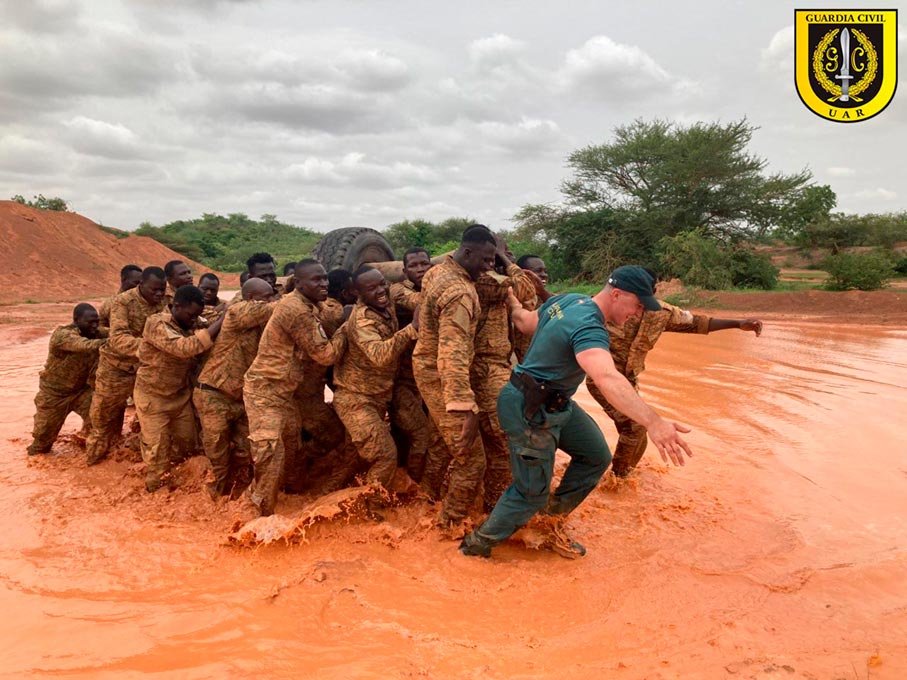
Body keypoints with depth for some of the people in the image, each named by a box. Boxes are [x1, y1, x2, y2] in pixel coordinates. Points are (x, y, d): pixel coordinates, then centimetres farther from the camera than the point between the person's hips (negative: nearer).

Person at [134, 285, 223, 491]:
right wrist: (222, 320, -38)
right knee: (157, 448, 3)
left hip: (181, 394, 7)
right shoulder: (157, 324, -24)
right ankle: (157, 489, 23)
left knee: (187, 443, 13)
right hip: (154, 397, -7)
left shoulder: (189, 327, 1)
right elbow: (186, 348, -40)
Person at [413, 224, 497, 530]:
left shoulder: (438, 270, 2)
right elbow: (452, 355, -38)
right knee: (471, 461, -3)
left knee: (444, 442, 28)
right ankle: (450, 527, 13)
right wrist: (467, 407, -42)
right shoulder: (459, 293, -28)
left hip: (426, 366, 10)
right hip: (440, 376, -10)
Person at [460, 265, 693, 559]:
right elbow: (607, 379, -47)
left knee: (596, 456, 12)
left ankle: (553, 517, 28)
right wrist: (653, 422, -57)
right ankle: (478, 544, 20)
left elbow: (525, 320, 16)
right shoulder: (589, 326, -29)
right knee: (533, 492, 1)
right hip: (530, 411, -10)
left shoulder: (569, 299, 1)